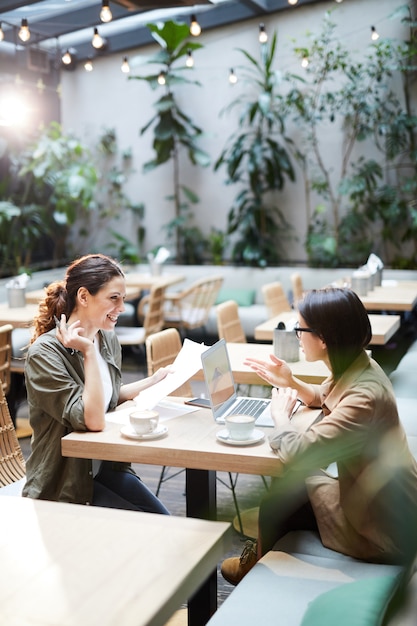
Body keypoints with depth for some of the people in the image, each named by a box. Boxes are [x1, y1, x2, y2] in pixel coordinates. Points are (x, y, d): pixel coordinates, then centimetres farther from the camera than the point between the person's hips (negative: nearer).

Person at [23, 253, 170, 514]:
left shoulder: (109, 339, 2)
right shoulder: (44, 353, -20)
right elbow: (93, 419, -26)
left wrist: (155, 380, 11)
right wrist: (88, 352, -26)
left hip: (106, 466, 7)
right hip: (63, 486, -6)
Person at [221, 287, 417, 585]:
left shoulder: (364, 397, -34)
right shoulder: (357, 366, -4)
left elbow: (296, 451, -36)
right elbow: (323, 397, 19)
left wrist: (281, 413, -16)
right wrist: (290, 382, 1)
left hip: (385, 528, -8)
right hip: (380, 499, 8)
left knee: (276, 507, 4)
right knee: (285, 487, 12)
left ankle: (258, 567, 35)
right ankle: (262, 553, 36)